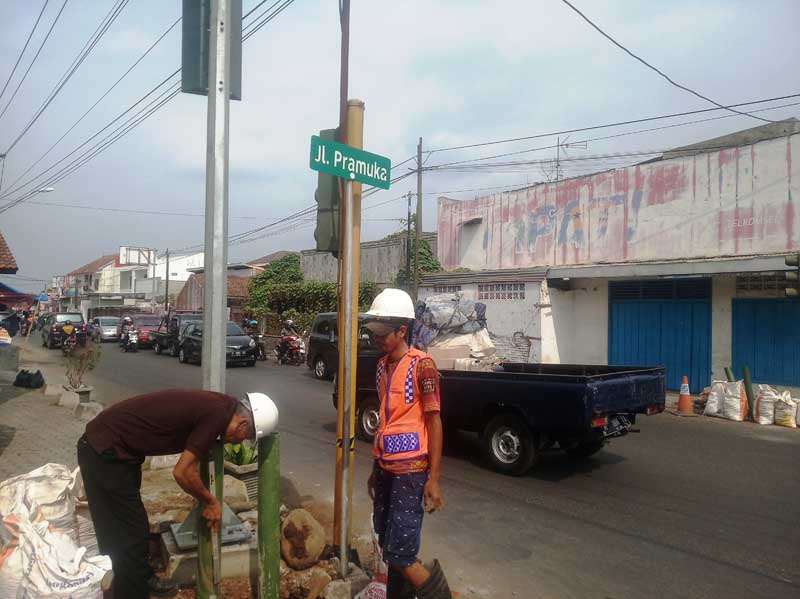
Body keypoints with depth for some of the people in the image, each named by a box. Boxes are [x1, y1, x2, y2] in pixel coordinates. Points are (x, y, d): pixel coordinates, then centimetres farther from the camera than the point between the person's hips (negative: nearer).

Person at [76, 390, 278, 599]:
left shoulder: (212, 404, 7)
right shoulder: (216, 413, -21)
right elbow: (182, 472, -17)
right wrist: (211, 502, -2)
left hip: (104, 443, 10)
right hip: (105, 452, -10)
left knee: (133, 529, 26)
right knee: (129, 539, 1)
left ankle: (143, 579, 43)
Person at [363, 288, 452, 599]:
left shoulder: (421, 365, -13)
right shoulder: (382, 365, 10)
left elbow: (434, 422, -12)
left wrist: (433, 479, -14)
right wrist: (376, 467, 18)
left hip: (410, 470, -7)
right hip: (385, 467, 7)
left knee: (399, 555, -5)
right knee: (388, 547, 14)